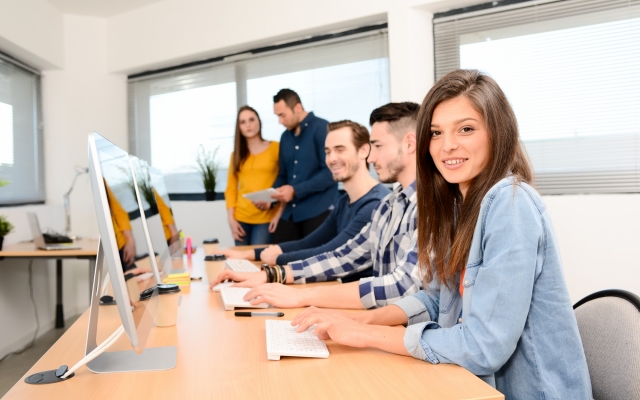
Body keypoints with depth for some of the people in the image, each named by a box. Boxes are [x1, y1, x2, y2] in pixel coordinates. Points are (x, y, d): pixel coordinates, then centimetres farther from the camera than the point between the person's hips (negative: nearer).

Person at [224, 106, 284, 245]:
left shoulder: (275, 148, 3)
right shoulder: (236, 154, 13)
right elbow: (231, 188, 9)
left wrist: (279, 213, -8)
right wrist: (231, 218, 0)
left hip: (267, 218, -3)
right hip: (241, 218, 3)